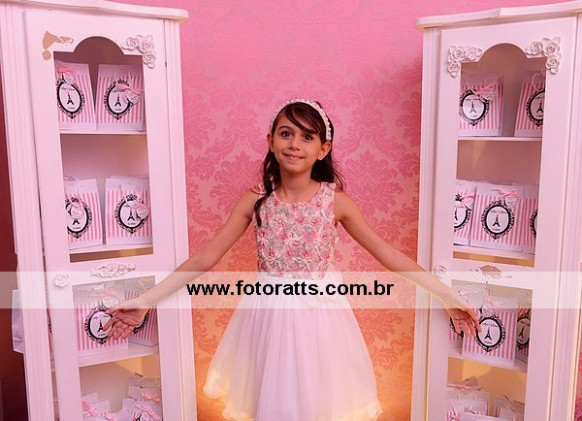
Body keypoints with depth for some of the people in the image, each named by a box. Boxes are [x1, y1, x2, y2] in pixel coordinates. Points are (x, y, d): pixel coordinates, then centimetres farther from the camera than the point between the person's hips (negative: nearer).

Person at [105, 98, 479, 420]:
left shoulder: (336, 200, -10)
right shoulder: (255, 200, -8)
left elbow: (387, 253, -5)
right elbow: (205, 258, -6)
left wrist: (448, 295, -6)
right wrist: (146, 300, -9)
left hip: (320, 316, -1)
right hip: (269, 317, 1)